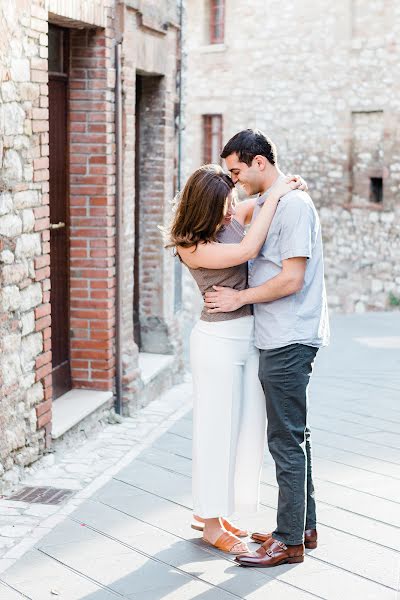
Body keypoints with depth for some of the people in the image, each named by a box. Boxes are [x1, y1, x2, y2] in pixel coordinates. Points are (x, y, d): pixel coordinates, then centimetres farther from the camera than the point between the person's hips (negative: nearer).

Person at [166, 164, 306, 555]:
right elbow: (247, 250, -27)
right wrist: (276, 196, -22)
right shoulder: (191, 247, -16)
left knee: (245, 426, 13)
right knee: (217, 429, 1)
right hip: (218, 341, -8)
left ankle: (209, 512, 28)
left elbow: (263, 200, 21)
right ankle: (212, 525, 14)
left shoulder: (233, 218, 3)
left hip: (250, 338, 8)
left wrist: (290, 184, -1)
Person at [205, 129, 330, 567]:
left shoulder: (294, 205, -16)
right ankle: (303, 527, 25)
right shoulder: (264, 204, 15)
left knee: (287, 440, -4)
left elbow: (291, 279, -20)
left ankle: (289, 541, 4)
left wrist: (239, 298, -12)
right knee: (293, 436, 15)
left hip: (288, 341, -10)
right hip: (278, 338, 10)